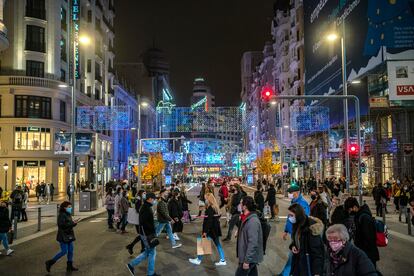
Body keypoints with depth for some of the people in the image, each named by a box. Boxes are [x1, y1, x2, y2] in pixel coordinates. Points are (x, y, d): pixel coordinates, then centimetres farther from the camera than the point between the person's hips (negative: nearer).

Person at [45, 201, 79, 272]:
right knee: (64, 251, -5)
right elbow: (62, 225, -26)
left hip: (69, 236, 9)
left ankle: (69, 266, 18)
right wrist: (72, 223, -23)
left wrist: (73, 222, 0)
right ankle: (49, 263, 8)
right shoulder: (62, 215, -17)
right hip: (63, 236, -9)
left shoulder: (68, 215, 12)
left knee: (70, 251, 10)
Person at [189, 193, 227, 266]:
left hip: (211, 230, -9)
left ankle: (198, 260, 15)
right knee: (218, 244, 13)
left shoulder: (210, 208, -19)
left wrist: (205, 231, -20)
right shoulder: (215, 207, 8)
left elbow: (209, 221, -22)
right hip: (215, 229, 9)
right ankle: (222, 260, 16)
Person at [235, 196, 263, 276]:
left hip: (249, 258, -9)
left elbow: (253, 243, -27)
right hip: (250, 256, 9)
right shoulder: (247, 217, 5)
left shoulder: (252, 221, -25)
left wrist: (247, 260, -25)